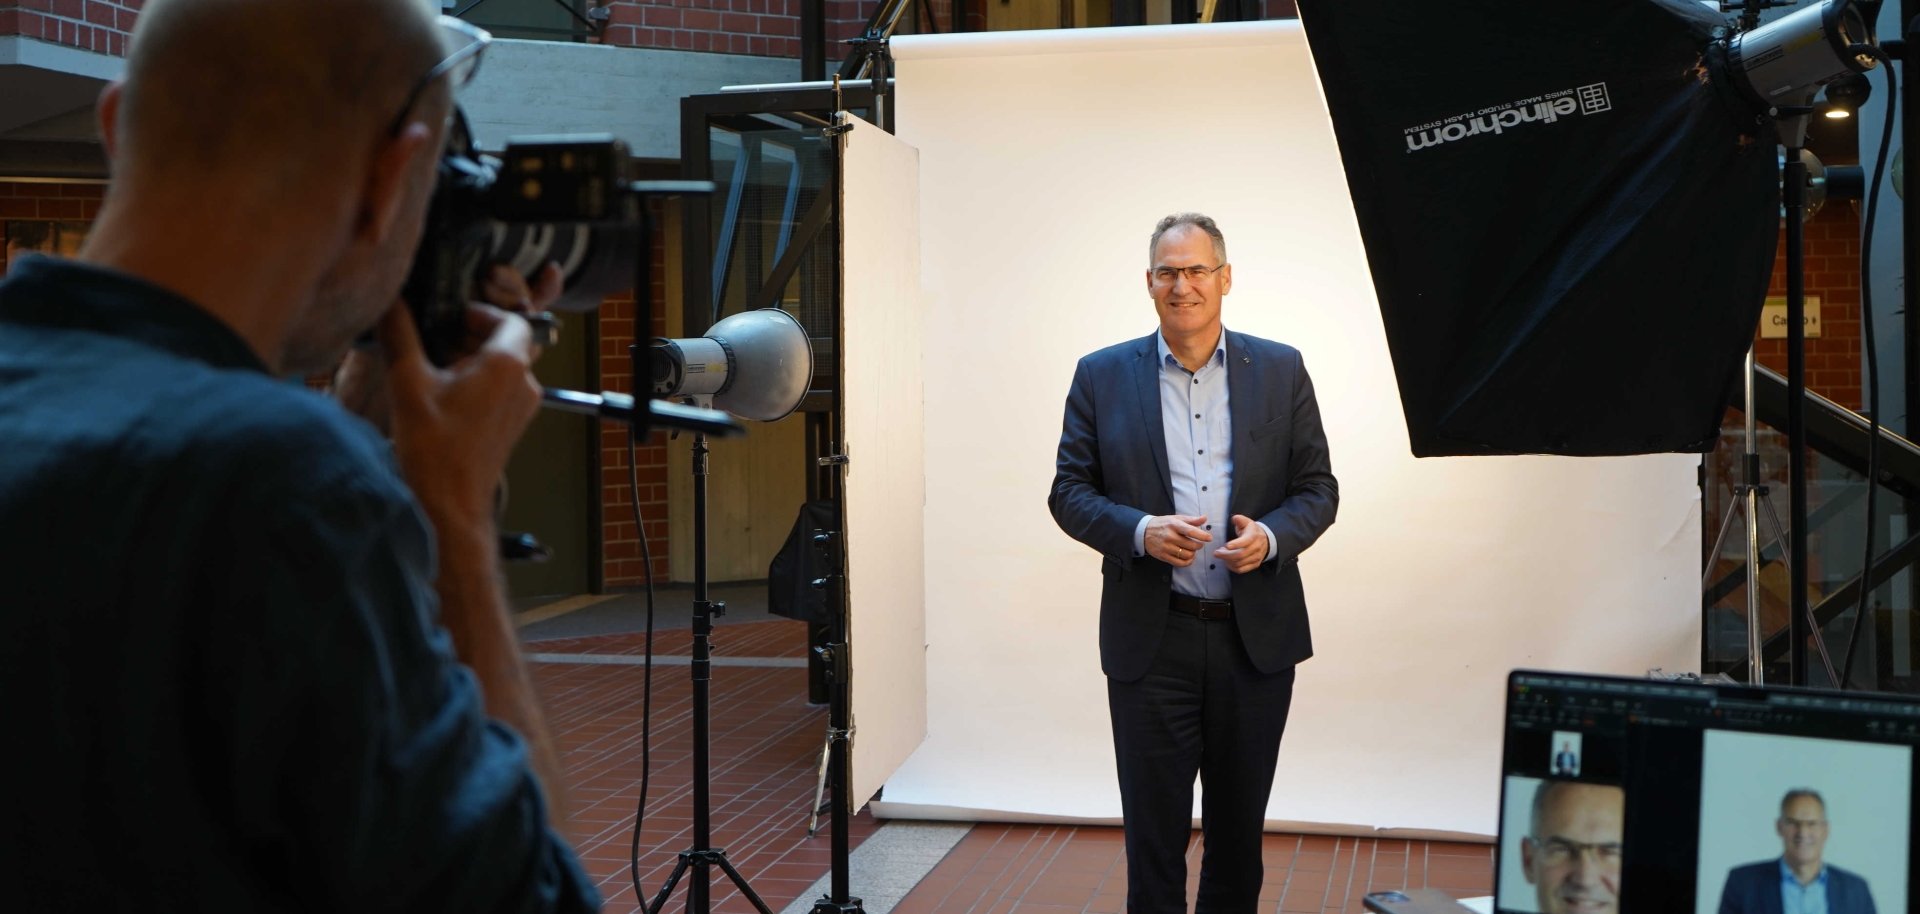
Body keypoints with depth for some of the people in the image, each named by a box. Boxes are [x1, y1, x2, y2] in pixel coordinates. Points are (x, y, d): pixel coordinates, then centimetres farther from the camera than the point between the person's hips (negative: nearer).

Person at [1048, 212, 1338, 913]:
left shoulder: (1281, 370, 4)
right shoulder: (1103, 376, 2)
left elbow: (1318, 489, 5)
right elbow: (1069, 493, 2)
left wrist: (1271, 537, -15)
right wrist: (1140, 532, -16)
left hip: (1256, 637, 1)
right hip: (1151, 639, -1)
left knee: (1239, 826, 14)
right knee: (1154, 829, 4)